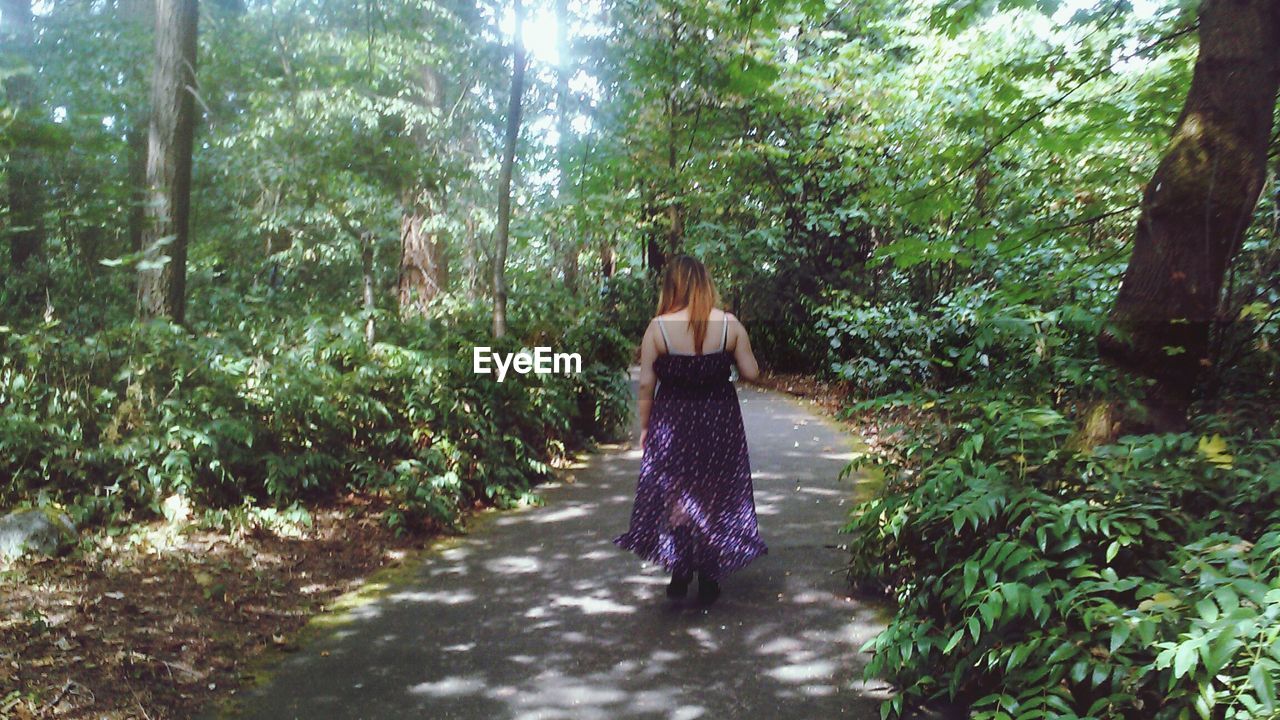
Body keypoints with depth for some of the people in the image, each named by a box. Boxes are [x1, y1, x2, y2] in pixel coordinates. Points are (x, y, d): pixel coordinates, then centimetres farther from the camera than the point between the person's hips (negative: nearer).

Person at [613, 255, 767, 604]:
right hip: (719, 424, 1)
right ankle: (709, 579, 21)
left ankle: (679, 575, 17)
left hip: (672, 422, -1)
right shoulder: (730, 325, -7)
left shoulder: (658, 328, -10)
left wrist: (644, 427, 2)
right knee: (715, 496, 13)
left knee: (674, 496, 13)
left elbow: (646, 383, -8)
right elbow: (751, 373, -4)